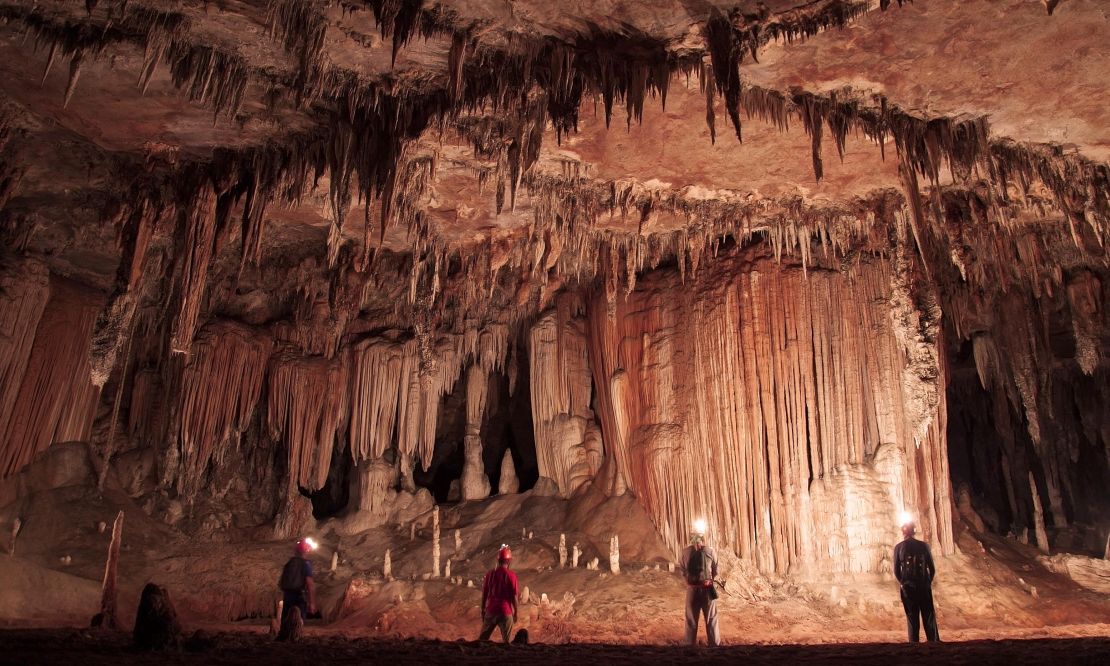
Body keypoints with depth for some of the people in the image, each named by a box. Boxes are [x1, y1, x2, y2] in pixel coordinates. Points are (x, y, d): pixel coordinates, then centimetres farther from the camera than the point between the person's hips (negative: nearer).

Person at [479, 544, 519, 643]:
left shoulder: (490, 573, -1)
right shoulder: (511, 575, -10)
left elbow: (484, 594, 4)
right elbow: (514, 596, -8)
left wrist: (483, 610, 15)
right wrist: (515, 612, 4)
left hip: (491, 610, 3)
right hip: (506, 612, -3)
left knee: (483, 637, 16)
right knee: (506, 640, 7)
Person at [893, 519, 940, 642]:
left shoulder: (898, 547, -4)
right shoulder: (923, 546, -2)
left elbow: (896, 571, -2)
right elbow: (932, 569, 0)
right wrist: (928, 582, 15)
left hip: (907, 587, 0)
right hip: (924, 586, 1)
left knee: (912, 618, 6)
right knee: (929, 616, 7)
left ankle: (914, 644, 5)